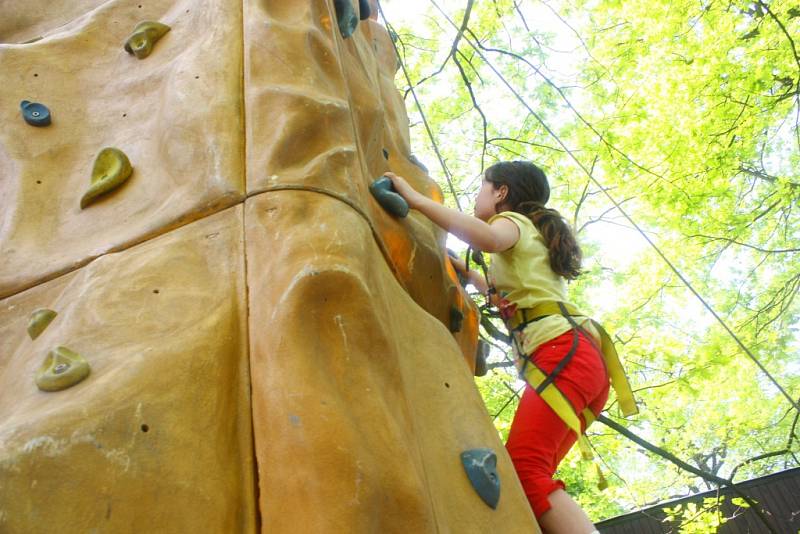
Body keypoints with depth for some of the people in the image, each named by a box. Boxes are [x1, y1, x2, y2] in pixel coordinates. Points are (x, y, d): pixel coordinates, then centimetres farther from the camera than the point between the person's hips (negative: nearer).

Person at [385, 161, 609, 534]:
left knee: (524, 472, -20)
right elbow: (513, 299, 47)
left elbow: (488, 238, -22)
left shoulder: (513, 220, 6)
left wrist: (416, 199, -15)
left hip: (562, 353, -9)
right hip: (583, 360, 9)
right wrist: (468, 274, 47)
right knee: (532, 477, 5)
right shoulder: (532, 236, 33)